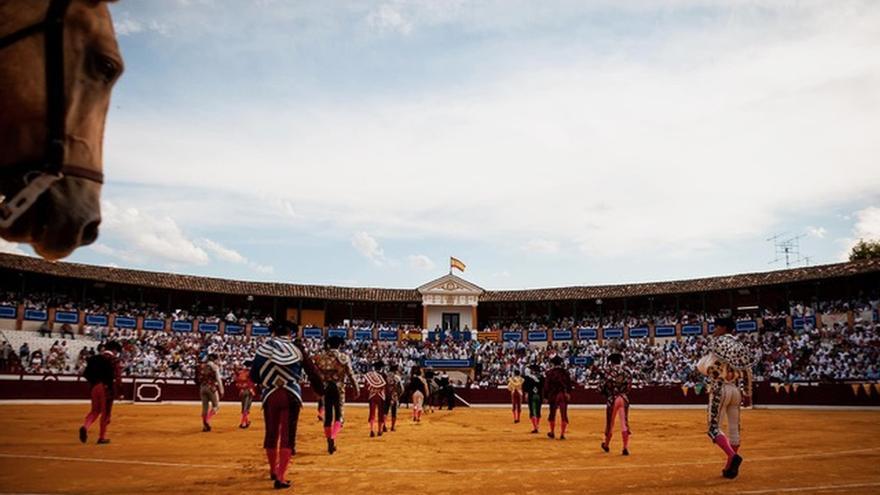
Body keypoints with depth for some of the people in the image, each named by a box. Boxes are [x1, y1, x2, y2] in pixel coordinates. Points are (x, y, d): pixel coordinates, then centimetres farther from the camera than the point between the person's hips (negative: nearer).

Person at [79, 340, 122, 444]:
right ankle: (102, 437, 11)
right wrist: (120, 392, -8)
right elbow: (117, 377, -12)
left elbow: (86, 374, 11)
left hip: (94, 386, 5)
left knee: (95, 410, 18)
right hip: (107, 387, -5)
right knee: (105, 412, 6)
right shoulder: (114, 360, -7)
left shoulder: (95, 358, 11)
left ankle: (85, 427, -7)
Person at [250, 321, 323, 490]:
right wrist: (320, 388, 18)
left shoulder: (264, 348, 3)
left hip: (270, 396, 2)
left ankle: (273, 471, 35)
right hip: (291, 396, -2)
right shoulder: (297, 348, 1)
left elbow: (253, 376, 3)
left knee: (271, 434, 17)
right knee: (287, 436, 2)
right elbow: (312, 371, 3)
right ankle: (280, 477, -4)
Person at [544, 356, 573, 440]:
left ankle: (552, 433, 24)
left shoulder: (549, 372, -3)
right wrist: (568, 393, -3)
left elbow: (546, 385, -2)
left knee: (552, 414, 14)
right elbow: (569, 384, -2)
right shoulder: (565, 372, 3)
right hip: (564, 396, 1)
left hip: (553, 395, 0)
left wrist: (546, 396, 3)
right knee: (563, 415, 4)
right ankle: (562, 434, 1)